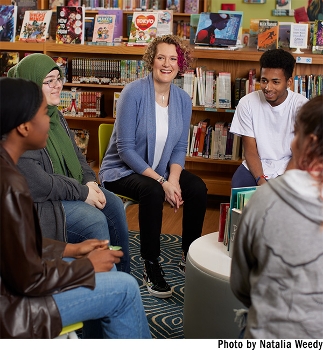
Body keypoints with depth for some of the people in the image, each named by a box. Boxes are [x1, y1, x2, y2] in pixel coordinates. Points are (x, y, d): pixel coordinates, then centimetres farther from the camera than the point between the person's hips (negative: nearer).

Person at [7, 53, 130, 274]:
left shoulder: (54, 114, 7)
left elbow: (75, 153, 16)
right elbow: (34, 182, -28)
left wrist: (90, 181, -4)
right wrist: (82, 193, -20)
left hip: (70, 187, 9)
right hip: (39, 201, -9)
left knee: (114, 205, -3)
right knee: (95, 221, -22)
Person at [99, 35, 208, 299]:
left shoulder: (183, 99, 0)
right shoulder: (134, 93, -17)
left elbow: (180, 148, 4)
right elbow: (125, 148, -19)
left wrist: (174, 179, -17)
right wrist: (161, 181, -25)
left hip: (161, 170, 5)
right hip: (123, 170, -5)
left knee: (198, 188, -19)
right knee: (153, 192, -34)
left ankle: (189, 257, 0)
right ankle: (151, 267, -19)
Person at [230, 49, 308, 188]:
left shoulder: (301, 105, -11)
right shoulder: (247, 103, -8)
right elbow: (250, 150, -5)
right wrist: (261, 180, -22)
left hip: (288, 166, 0)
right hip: (256, 166, 1)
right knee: (237, 186, -27)